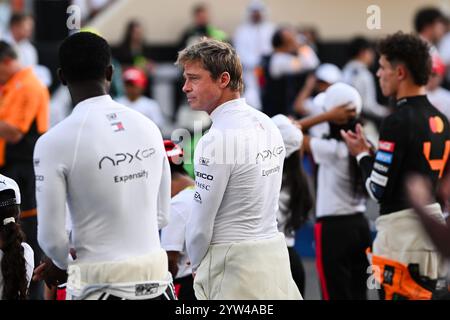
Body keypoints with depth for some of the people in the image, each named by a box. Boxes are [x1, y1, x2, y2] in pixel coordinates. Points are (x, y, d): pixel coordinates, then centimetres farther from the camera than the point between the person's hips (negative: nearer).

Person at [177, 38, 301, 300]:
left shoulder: (218, 140, -18)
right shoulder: (267, 124, 8)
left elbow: (202, 221, -12)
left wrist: (196, 264, 6)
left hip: (233, 263, -8)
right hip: (274, 251, 8)